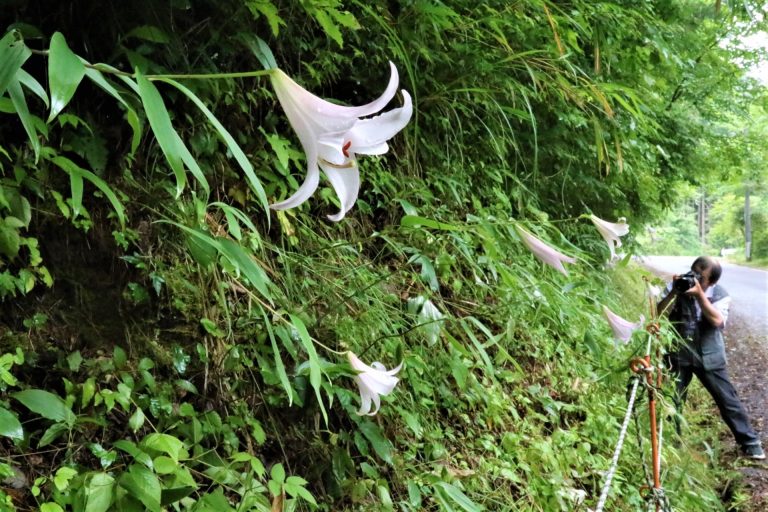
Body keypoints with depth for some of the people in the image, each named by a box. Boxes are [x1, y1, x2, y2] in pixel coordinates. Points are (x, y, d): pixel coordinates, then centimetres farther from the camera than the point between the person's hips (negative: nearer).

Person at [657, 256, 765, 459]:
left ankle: (750, 443, 19)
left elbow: (717, 320, -26)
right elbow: (660, 313, -16)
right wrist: (674, 292, -27)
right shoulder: (676, 286, -7)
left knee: (728, 399, 4)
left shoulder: (720, 294, -10)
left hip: (709, 356, -1)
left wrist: (699, 294, -30)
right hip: (678, 354, 1)